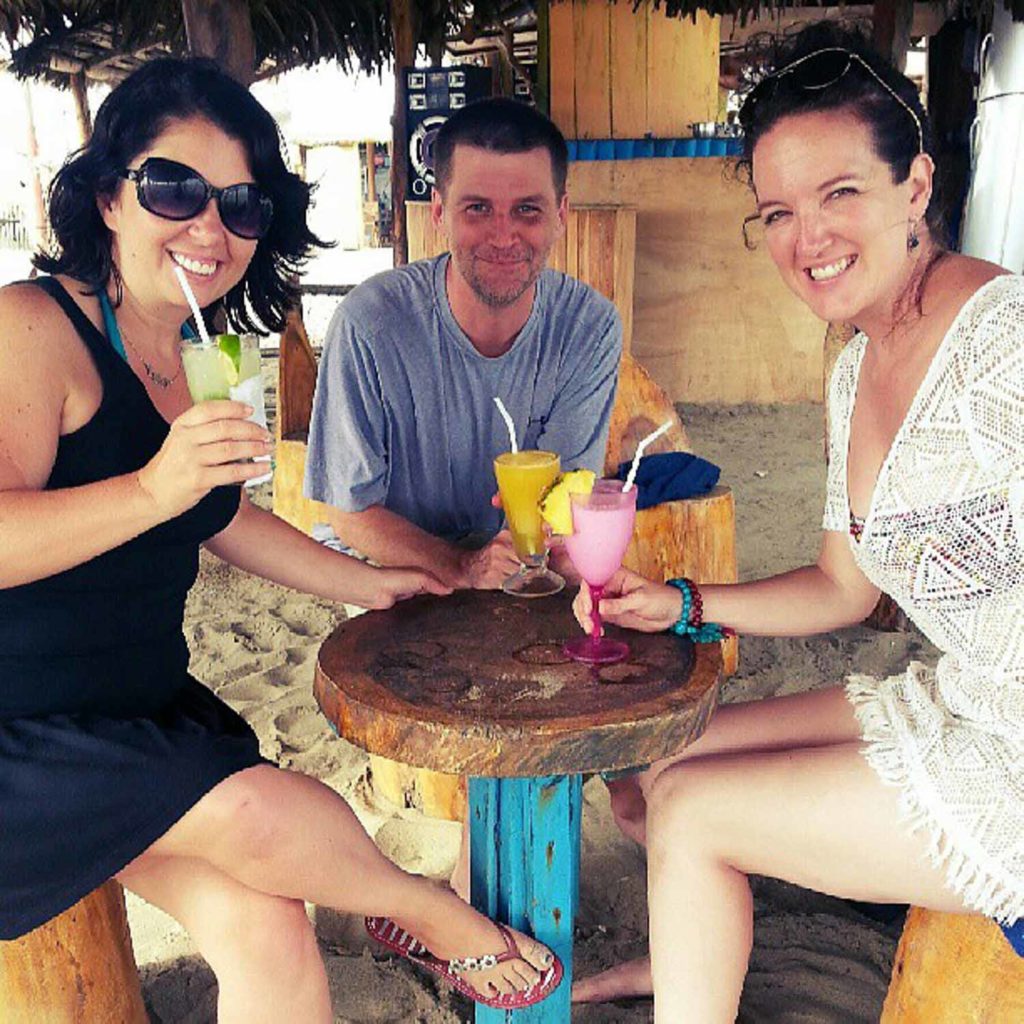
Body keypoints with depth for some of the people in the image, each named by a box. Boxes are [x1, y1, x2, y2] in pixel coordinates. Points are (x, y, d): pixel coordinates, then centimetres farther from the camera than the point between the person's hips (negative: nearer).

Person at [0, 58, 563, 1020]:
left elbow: (223, 517, 19)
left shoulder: (197, 355, 8)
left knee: (266, 930, -10)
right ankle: (436, 914, 7)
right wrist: (154, 488, -36)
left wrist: (366, 583, 17)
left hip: (146, 714, 6)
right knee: (262, 811, -22)